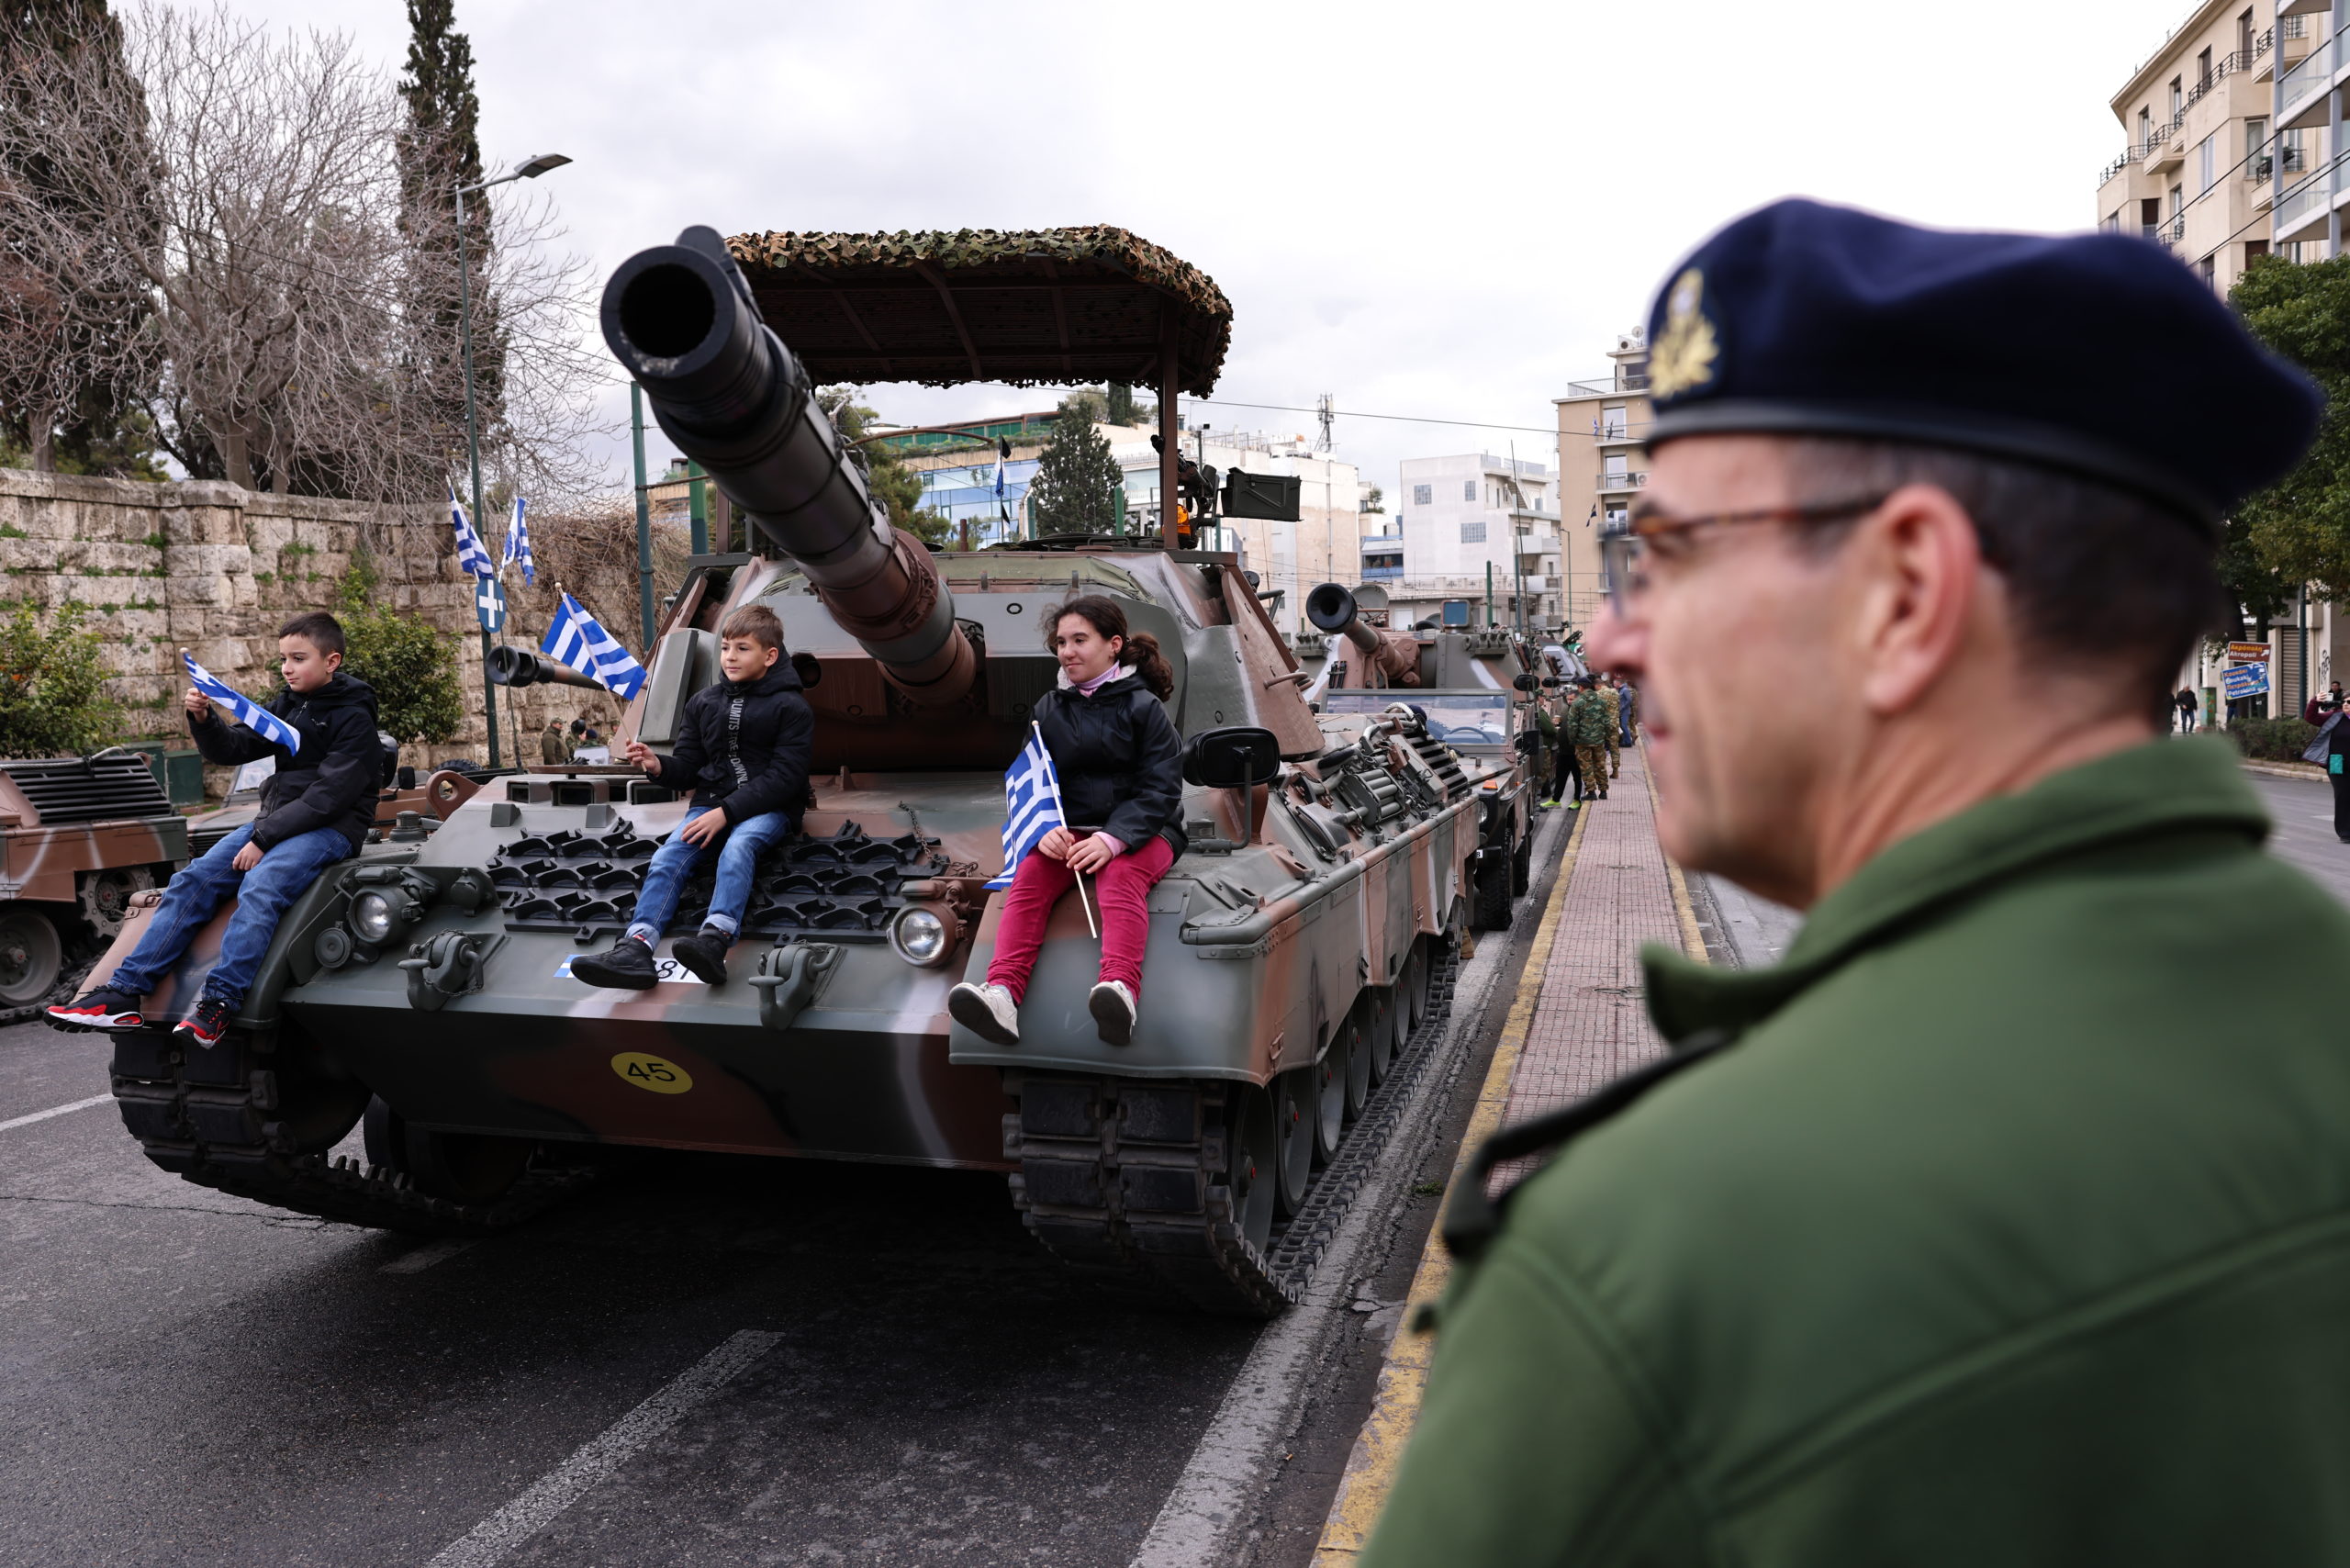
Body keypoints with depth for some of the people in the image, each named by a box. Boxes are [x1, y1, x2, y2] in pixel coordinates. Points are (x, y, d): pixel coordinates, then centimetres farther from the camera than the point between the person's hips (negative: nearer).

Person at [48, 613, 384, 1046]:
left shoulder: (353, 718, -9)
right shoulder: (285, 704, 16)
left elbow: (329, 795, -17)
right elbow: (231, 750, 16)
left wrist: (263, 839, -19)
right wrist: (203, 720, -5)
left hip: (331, 828, -8)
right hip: (276, 822, 8)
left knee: (259, 888, -32)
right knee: (193, 880, -9)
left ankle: (218, 1004, -36)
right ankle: (125, 991, -12)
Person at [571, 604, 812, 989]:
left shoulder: (791, 708, -1)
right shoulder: (703, 703, 15)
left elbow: (784, 777, -10)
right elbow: (688, 769, 15)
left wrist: (727, 812, -18)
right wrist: (659, 767, -10)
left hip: (768, 809, -4)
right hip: (711, 803, 4)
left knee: (738, 846, -36)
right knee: (669, 856, -23)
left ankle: (715, 941, -57)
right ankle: (635, 949, -44)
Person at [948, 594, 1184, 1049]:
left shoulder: (1144, 706, 1)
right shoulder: (1048, 708, 13)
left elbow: (1160, 789, -7)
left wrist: (1113, 839, -23)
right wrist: (1044, 829, -15)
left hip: (1139, 831, -3)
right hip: (1065, 832, 3)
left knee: (1120, 876, -35)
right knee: (1029, 879, -27)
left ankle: (1120, 990, -58)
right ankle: (1002, 993, -47)